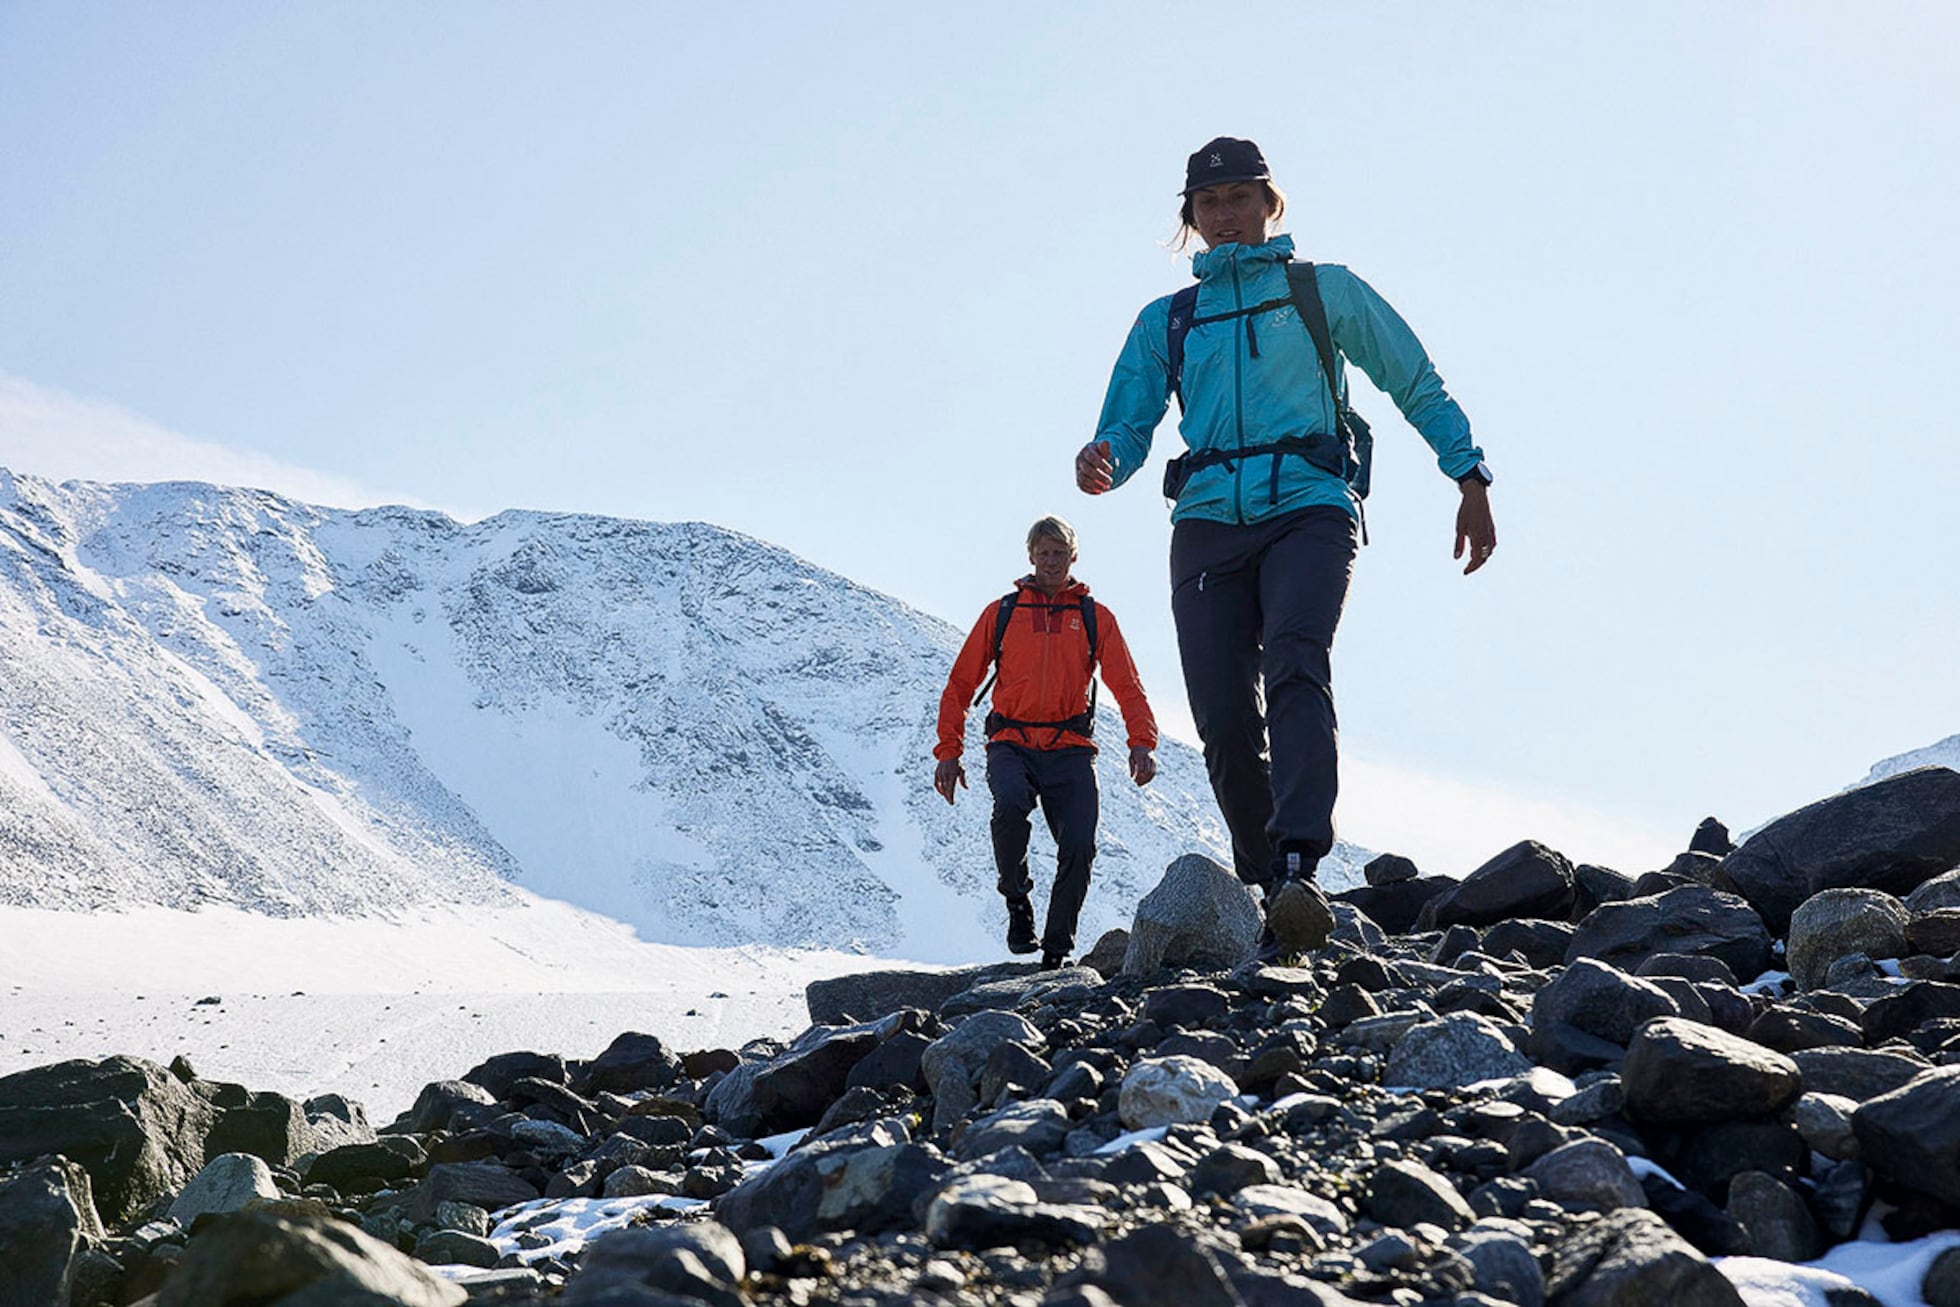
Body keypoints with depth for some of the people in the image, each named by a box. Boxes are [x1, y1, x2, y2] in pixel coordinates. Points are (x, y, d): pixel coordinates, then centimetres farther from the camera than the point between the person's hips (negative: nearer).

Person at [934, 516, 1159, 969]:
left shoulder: (1096, 617, 12)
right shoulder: (1001, 613, 12)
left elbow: (1127, 687, 5)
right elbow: (960, 685, 13)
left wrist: (1142, 742, -13)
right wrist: (948, 752, 2)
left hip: (1069, 749, 1)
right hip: (1011, 744, -1)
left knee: (1078, 846, -15)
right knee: (1010, 804, -32)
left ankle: (1056, 950, 1)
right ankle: (1017, 901, -7)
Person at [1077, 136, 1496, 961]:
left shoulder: (1324, 291, 17)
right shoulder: (1164, 322, 22)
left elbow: (1416, 383, 20)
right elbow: (1128, 429, 14)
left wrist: (1470, 479, 11)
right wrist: (1100, 465, -10)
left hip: (1308, 507, -3)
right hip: (1209, 522, 3)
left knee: (1295, 664, -29)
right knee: (1225, 722, -8)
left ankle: (1299, 866, -43)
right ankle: (1272, 902, 4)